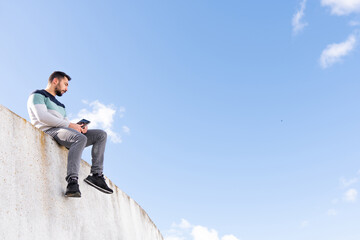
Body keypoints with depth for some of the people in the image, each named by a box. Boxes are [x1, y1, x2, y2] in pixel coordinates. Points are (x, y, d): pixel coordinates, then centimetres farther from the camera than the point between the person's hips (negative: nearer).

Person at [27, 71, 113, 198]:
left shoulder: (60, 105, 36)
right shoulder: (37, 95, 10)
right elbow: (42, 117, -10)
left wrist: (79, 126, 1)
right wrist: (69, 125, -14)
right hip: (49, 132, -8)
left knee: (101, 134, -3)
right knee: (80, 138, -37)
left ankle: (96, 174, -17)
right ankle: (72, 182, -50)